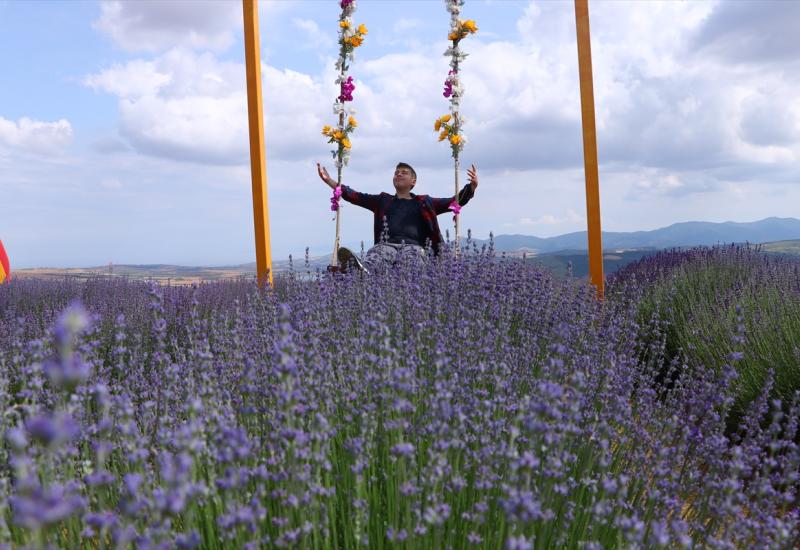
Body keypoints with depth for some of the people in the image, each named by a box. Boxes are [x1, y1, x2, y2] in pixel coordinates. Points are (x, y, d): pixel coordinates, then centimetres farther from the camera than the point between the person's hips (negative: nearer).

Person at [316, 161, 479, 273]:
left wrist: (472, 187, 4)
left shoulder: (423, 203, 27)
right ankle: (361, 272, -73)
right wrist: (329, 180, 19)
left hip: (413, 246, -1)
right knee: (375, 257, -38)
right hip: (386, 244, 1)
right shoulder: (383, 200, 31)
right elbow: (354, 196, 26)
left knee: (411, 255, -41)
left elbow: (456, 201, 21)